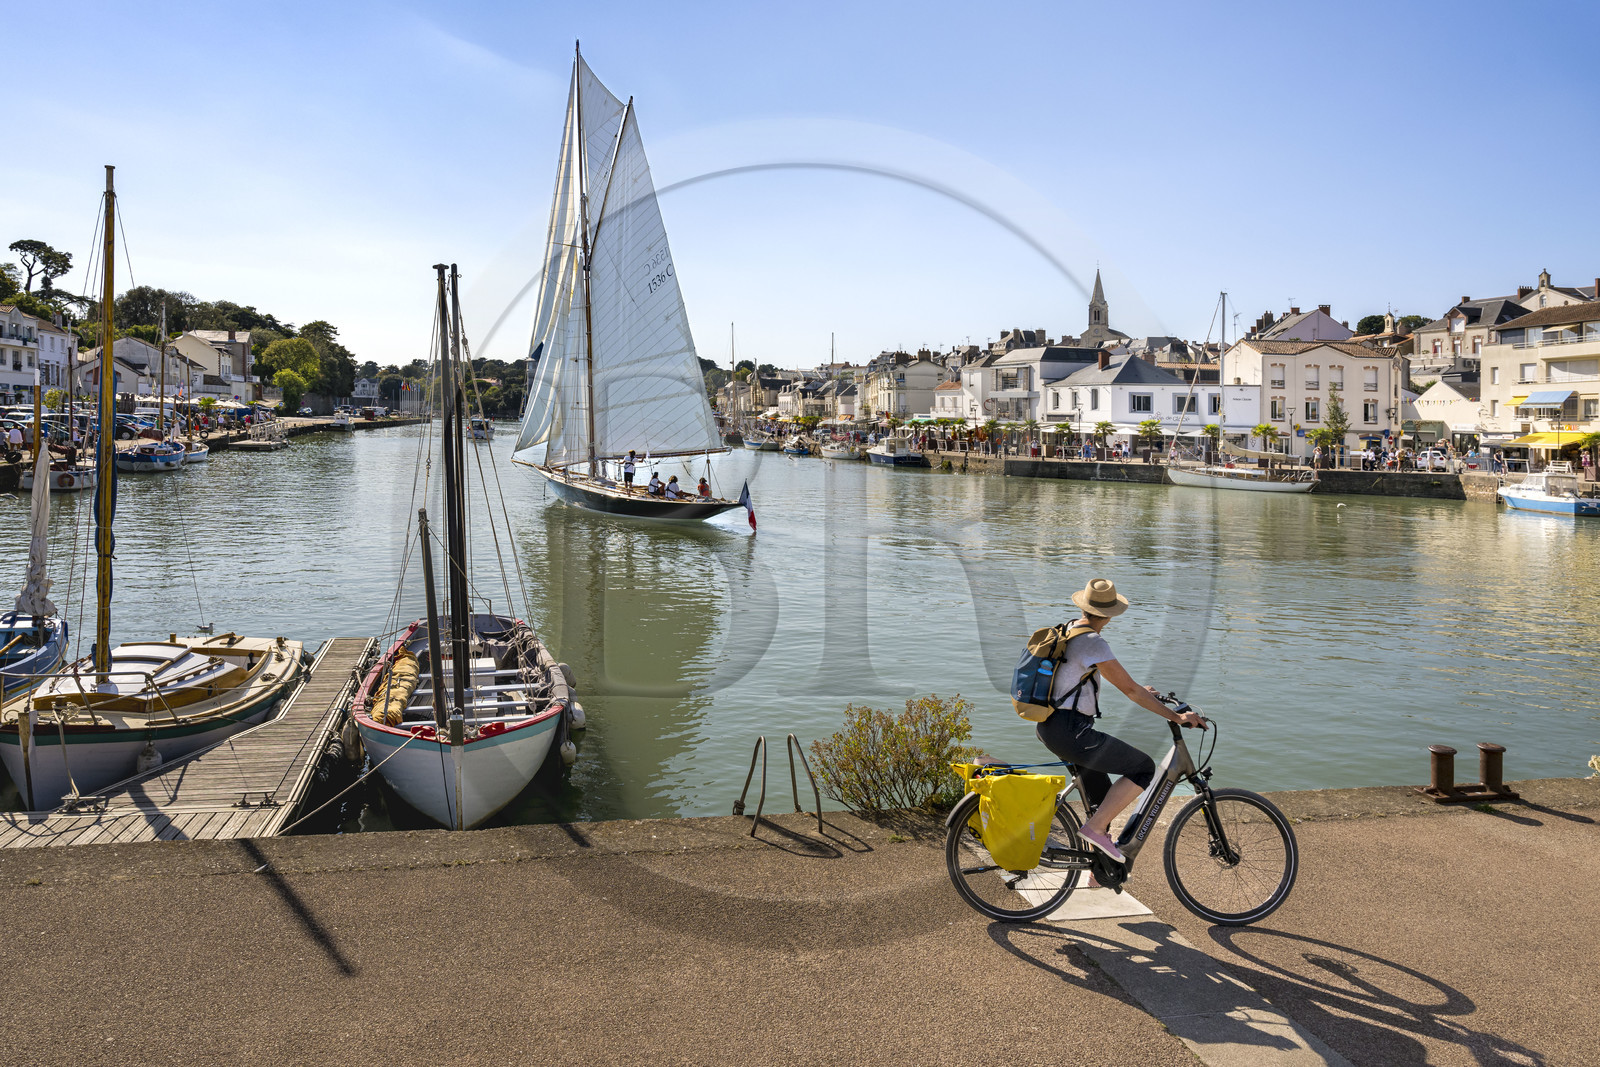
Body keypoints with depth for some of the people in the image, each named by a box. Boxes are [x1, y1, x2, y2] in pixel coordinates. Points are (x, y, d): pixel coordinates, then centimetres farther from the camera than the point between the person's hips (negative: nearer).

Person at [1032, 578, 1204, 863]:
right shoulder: (1093, 643, -16)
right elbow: (1131, 691, -15)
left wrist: (1139, 690, 39)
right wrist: (1176, 717, -8)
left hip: (1047, 727, 10)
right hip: (1070, 732, -10)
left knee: (1103, 795, 19)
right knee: (1144, 767, -2)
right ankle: (1095, 827, -6)